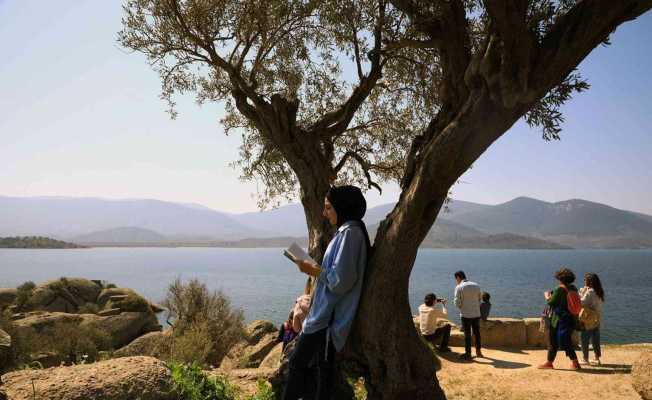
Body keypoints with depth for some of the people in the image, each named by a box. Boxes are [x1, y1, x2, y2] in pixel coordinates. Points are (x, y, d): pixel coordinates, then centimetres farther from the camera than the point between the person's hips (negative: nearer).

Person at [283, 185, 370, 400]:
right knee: (324, 366, 14)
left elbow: (341, 279, -22)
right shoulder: (348, 231, 14)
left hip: (328, 316, -10)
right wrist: (317, 268, 10)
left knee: (298, 363, -3)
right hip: (328, 313, 10)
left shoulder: (349, 233, -17)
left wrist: (315, 270, -10)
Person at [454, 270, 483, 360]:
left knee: (467, 335, 4)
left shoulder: (459, 287, -11)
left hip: (466, 315, -4)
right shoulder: (476, 285, 5)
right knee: (477, 333, 18)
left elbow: (457, 303, -11)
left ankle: (468, 355, 11)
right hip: (476, 314, 4)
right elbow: (479, 299, 11)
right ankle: (478, 351, 29)